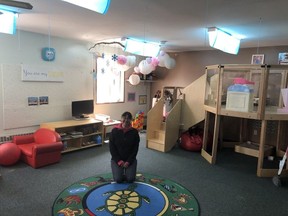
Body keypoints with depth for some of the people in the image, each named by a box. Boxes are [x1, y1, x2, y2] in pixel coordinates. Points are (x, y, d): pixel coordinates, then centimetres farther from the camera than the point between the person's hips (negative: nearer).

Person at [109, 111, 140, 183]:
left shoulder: (134, 132, -7)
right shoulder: (114, 131, -9)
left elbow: (135, 149, -5)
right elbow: (111, 147, -7)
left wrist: (128, 161, -14)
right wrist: (119, 160, -14)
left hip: (130, 159, 1)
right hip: (117, 159, 0)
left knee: (130, 179, -14)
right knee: (118, 179, -16)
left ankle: (127, 170, 19)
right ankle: (120, 171, 18)